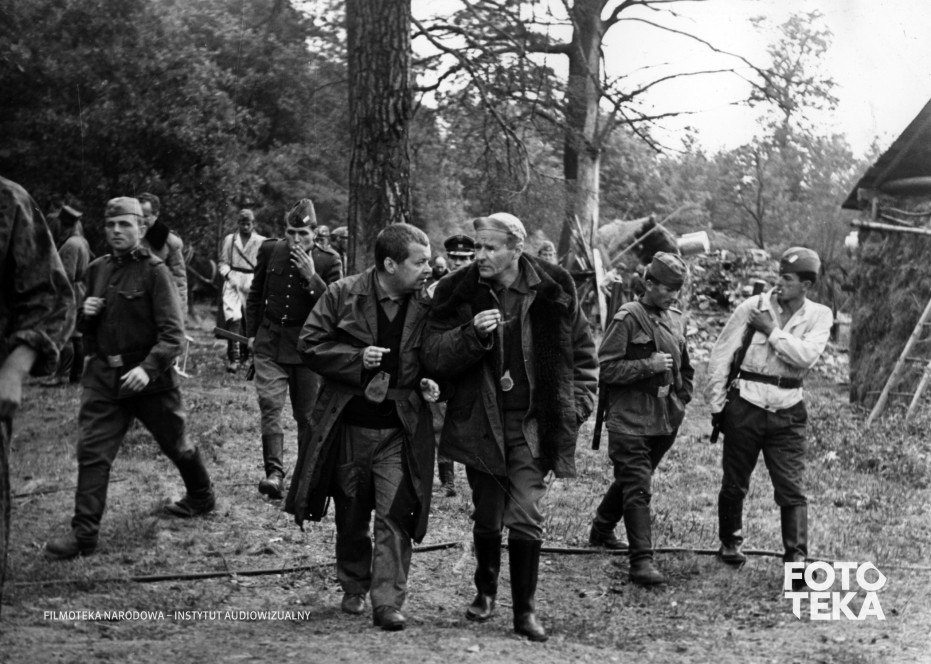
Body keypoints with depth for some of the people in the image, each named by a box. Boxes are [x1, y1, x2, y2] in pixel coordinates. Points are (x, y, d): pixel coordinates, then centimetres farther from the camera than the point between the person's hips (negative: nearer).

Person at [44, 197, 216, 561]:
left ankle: (202, 497, 39)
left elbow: (172, 332, -18)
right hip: (103, 375, 5)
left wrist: (148, 368, -33)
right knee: (91, 449, -6)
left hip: (148, 376, -5)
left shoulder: (154, 271, -11)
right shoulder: (97, 270, 8)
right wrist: (86, 315, -4)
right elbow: (87, 329, 21)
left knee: (175, 443, 14)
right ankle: (84, 532, -4)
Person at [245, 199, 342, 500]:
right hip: (270, 342, 1)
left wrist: (311, 277, -20)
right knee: (270, 406, -12)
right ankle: (274, 472, -15)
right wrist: (251, 333, 11)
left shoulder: (328, 261, -5)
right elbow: (255, 295, 14)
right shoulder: (270, 251, 3)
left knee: (306, 413, 7)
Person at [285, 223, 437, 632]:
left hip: (401, 429, 0)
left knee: (394, 515, -9)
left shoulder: (426, 305, -1)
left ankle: (387, 602, -5)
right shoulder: (343, 295, -7)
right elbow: (310, 344, -6)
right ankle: (353, 589, 33)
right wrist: (357, 358, -18)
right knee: (351, 516, 14)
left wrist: (429, 383, -8)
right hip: (348, 425, 0)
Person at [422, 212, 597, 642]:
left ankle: (525, 611, 5)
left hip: (532, 424, -1)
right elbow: (432, 356, -8)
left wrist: (575, 406, 1)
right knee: (486, 518, 11)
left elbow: (583, 355, 9)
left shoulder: (552, 293, -3)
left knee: (525, 518, -9)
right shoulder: (458, 294, -4)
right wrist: (472, 333, -24)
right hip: (479, 422, 1)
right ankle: (485, 592, 34)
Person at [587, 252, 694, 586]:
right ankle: (641, 561, -12)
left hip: (665, 421, 7)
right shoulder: (628, 318, -11)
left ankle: (601, 531, 40)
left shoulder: (677, 320, 12)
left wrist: (681, 399, 14)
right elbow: (606, 369, -14)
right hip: (630, 419, -7)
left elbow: (685, 367, 27)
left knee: (631, 481, 20)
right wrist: (649, 365, -18)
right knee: (638, 488, -11)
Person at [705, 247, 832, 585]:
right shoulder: (752, 308, -3)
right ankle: (729, 543, 32)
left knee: (792, 489, -6)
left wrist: (772, 330, -14)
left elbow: (806, 356, -17)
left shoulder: (819, 316, 1)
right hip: (745, 406, 0)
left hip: (788, 412, 0)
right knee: (734, 484, 11)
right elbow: (720, 356, 1)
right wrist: (716, 404, 1)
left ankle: (797, 558, -5)